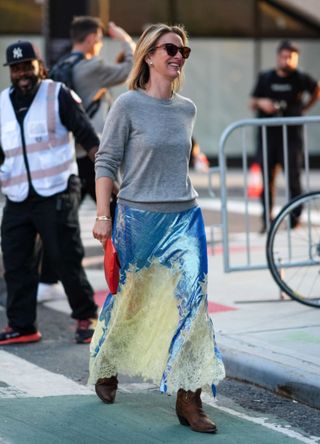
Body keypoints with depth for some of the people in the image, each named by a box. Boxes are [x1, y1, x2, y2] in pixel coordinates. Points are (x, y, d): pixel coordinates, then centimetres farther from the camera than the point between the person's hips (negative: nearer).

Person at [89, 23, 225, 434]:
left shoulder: (187, 109, 9)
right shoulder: (128, 104, -7)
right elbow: (106, 161, -6)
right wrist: (102, 216, -10)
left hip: (184, 217, 4)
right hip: (137, 217, -4)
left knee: (192, 298, -11)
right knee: (126, 300, 10)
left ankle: (189, 399, -9)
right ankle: (105, 369, 38)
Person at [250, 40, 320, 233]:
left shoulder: (301, 78, 0)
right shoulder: (265, 78, 5)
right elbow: (252, 103, 11)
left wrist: (304, 107, 9)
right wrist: (261, 103, -10)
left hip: (292, 134, -2)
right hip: (267, 133, 2)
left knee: (294, 177, -5)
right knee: (267, 178, 1)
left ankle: (295, 218, 5)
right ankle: (267, 220, 7)